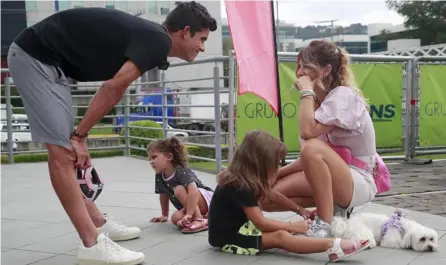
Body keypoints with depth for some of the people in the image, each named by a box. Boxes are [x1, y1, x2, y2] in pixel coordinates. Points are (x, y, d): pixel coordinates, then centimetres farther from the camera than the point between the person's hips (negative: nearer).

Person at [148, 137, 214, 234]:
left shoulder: (182, 172, -24)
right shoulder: (159, 177, -2)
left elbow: (193, 191, -40)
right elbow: (164, 195, 14)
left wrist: (189, 214, -44)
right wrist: (164, 215, 21)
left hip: (207, 199, -6)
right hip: (188, 207, 6)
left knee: (179, 190, -30)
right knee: (175, 218, -25)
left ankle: (199, 220, -29)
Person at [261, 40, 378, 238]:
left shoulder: (343, 95, -15)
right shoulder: (321, 99, 11)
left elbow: (308, 132, -32)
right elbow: (310, 157, 8)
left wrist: (306, 92, -19)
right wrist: (278, 173, -1)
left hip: (359, 183, -8)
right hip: (335, 177, 8)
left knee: (313, 148, -36)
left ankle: (325, 224, -24)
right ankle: (333, 209, 6)